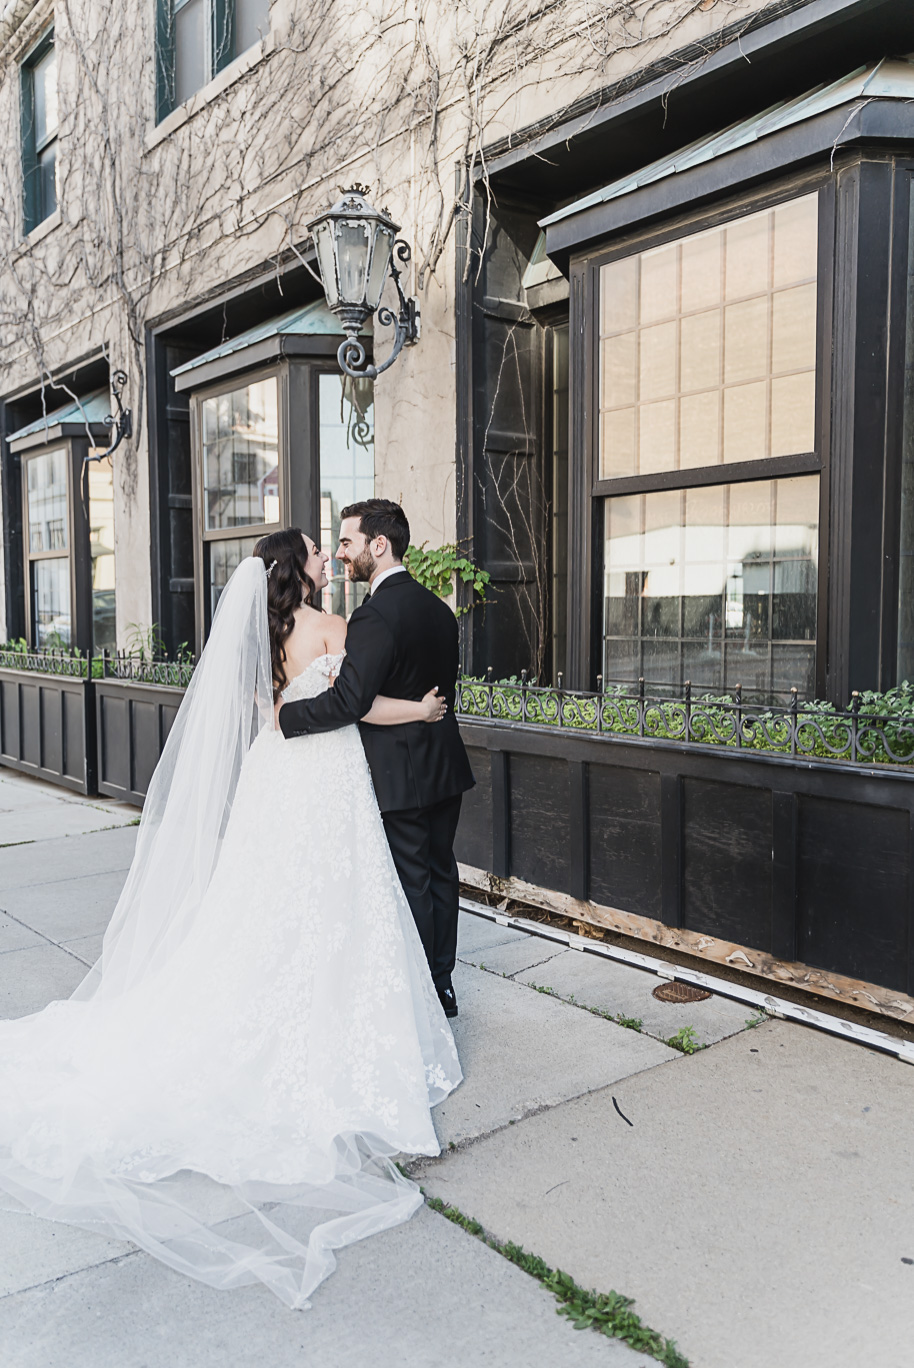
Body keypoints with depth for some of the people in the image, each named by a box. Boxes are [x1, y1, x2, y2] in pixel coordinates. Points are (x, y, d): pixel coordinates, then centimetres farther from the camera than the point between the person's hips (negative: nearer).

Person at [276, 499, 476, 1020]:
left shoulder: (376, 615, -20)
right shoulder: (438, 608, 8)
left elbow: (348, 702, -26)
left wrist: (284, 713, -14)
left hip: (401, 776, -8)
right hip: (446, 766, 8)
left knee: (411, 883, 3)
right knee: (440, 872, 16)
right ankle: (442, 984, 30)